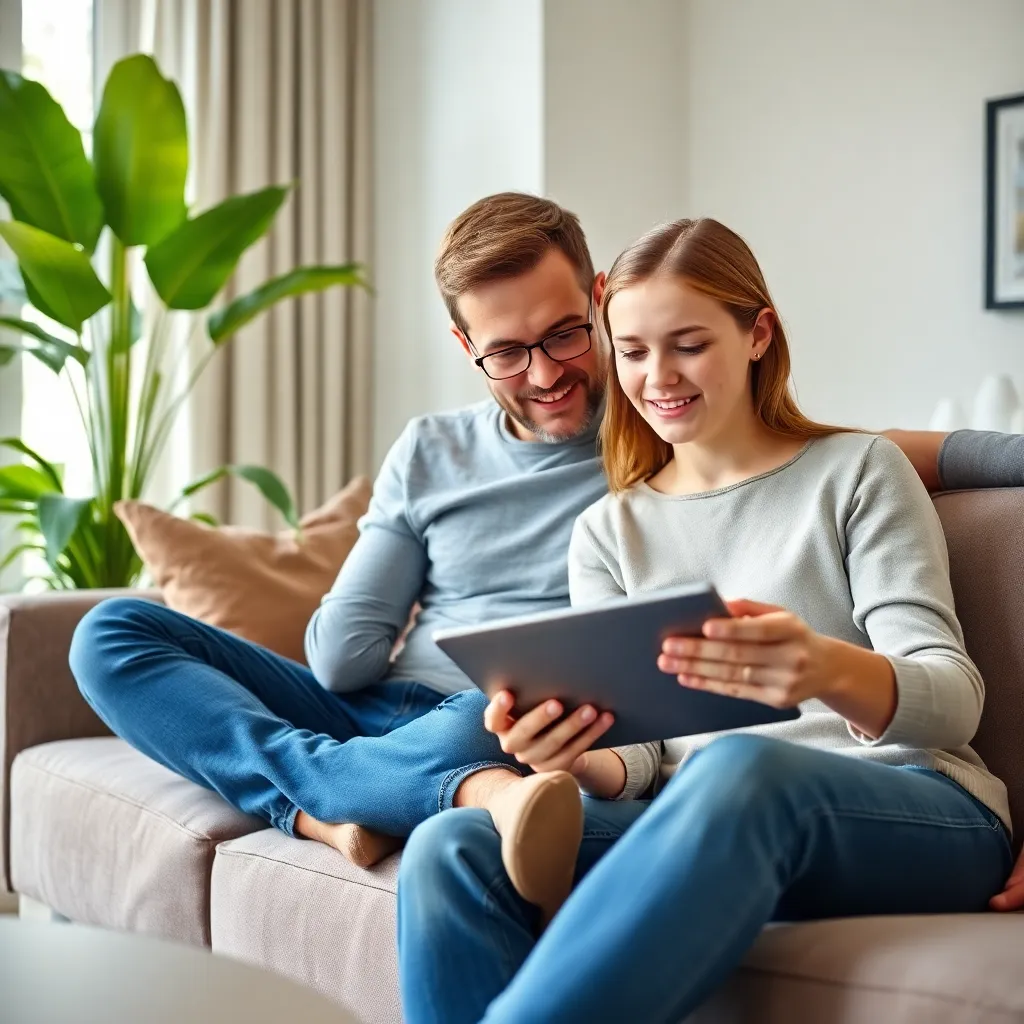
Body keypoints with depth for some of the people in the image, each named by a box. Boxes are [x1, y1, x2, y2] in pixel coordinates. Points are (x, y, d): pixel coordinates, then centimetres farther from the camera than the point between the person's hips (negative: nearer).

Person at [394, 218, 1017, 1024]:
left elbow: (955, 696, -3)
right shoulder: (607, 533, 18)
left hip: (917, 813, -3)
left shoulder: (857, 472, 8)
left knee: (738, 767, -39)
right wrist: (576, 762, -17)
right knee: (450, 849, -25)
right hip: (704, 818, 3)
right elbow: (638, 752, 10)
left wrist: (831, 671, -28)